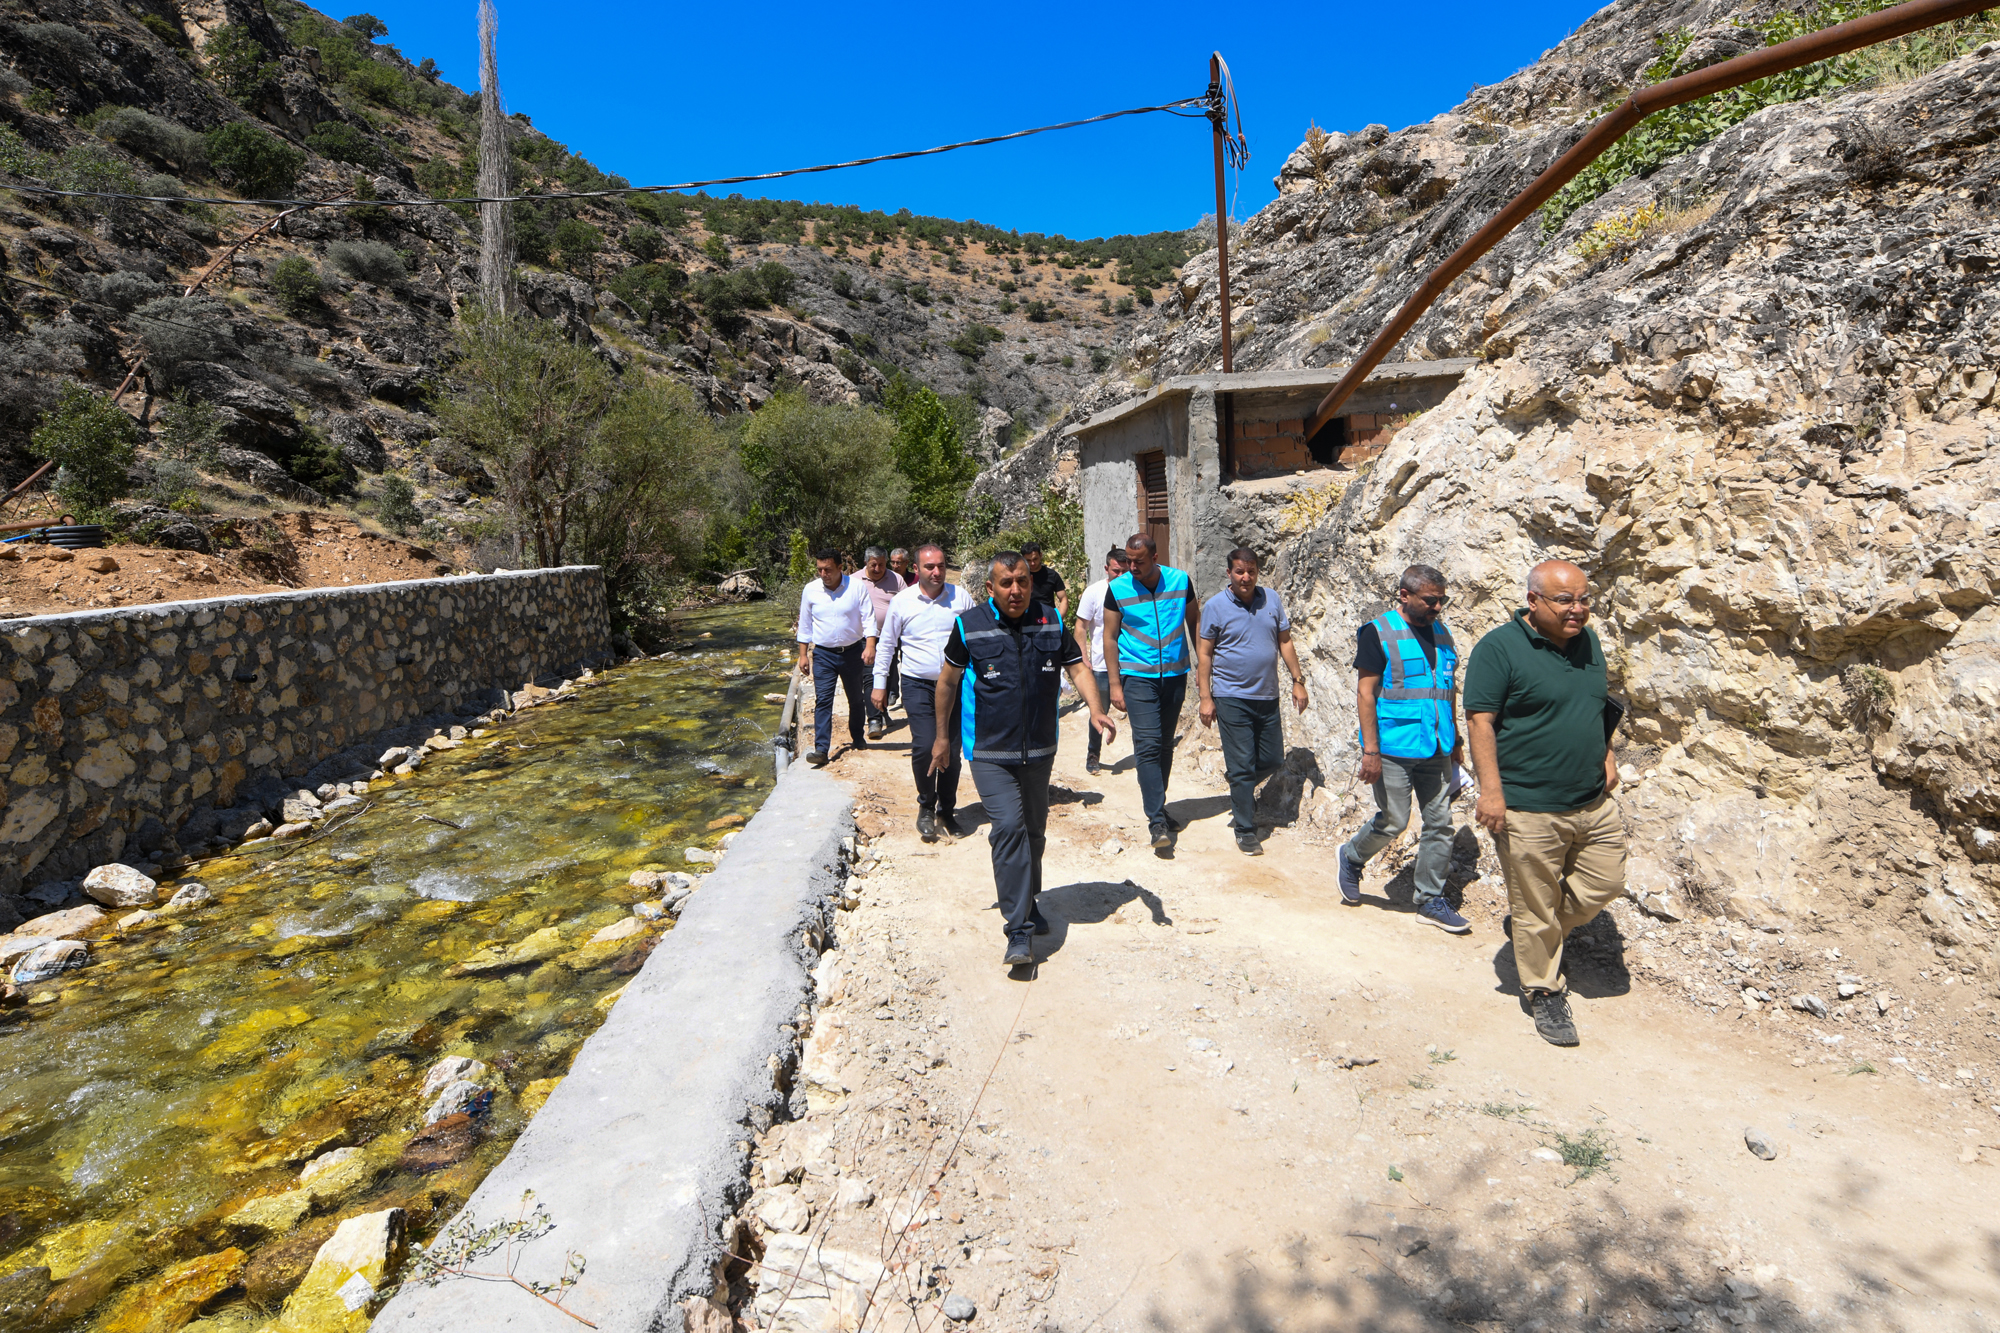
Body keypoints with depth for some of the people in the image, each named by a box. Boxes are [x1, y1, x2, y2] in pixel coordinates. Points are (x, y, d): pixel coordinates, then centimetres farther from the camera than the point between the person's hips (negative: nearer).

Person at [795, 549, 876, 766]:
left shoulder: (857, 587, -7)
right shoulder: (810, 590, -1)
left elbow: (868, 618, -7)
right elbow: (805, 625, 7)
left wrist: (870, 646, -20)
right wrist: (803, 654, 5)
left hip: (853, 652, 0)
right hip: (823, 654, 0)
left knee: (856, 699, 14)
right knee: (822, 701, -8)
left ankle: (857, 738, 34)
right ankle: (821, 748, -9)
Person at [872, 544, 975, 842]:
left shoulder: (961, 597, 2)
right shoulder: (901, 601, 0)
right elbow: (886, 644, 10)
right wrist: (880, 683, 9)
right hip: (918, 685, -1)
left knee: (952, 751, 5)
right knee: (924, 746, -15)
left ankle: (947, 811, 23)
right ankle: (926, 806, 8)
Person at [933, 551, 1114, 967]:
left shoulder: (1051, 621, 1)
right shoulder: (969, 626, -6)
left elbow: (1077, 668, 4)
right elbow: (948, 681, 6)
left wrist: (1096, 709, -15)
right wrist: (942, 736, 11)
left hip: (1039, 750, 4)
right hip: (989, 752, -4)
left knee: (1034, 830, 15)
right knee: (1008, 827, -17)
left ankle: (1026, 903, 38)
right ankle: (1019, 930, -12)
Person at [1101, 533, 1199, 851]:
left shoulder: (1180, 581, -1)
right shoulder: (1118, 589, -7)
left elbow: (1195, 624, 9)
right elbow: (1110, 637, -3)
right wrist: (1115, 684, -7)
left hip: (1175, 675, 3)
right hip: (1138, 676, -3)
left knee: (1165, 745, 13)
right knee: (1148, 745, -11)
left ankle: (1158, 806, 29)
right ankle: (1157, 820, -9)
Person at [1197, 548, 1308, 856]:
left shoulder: (1272, 599, 4)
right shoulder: (1215, 606, -7)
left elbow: (1285, 642, 10)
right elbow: (1204, 653, -5)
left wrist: (1298, 681, 7)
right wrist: (1205, 697, -9)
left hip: (1268, 696, 4)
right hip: (1232, 698, -4)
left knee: (1272, 760, 12)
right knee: (1242, 766, -2)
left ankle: (1241, 791, 40)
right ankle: (1245, 830, 9)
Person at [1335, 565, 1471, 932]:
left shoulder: (1442, 633, 11)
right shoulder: (1378, 633, -7)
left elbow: (1449, 690, 18)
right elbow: (1366, 693, -11)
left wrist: (1456, 740, 17)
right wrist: (1370, 749, -16)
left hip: (1436, 750, 6)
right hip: (1394, 749, -6)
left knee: (1439, 823, 7)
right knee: (1392, 823, 0)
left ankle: (1431, 900, 18)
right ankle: (1352, 858, 29)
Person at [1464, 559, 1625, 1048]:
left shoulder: (1588, 641, 9)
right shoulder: (1498, 649, -13)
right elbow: (1480, 720, -16)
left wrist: (1605, 753, 15)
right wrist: (1491, 790, -21)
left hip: (1594, 802, 7)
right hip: (1529, 810, -7)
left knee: (1604, 885, 14)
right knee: (1535, 909, 4)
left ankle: (1547, 930, 39)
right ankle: (1544, 993, 22)